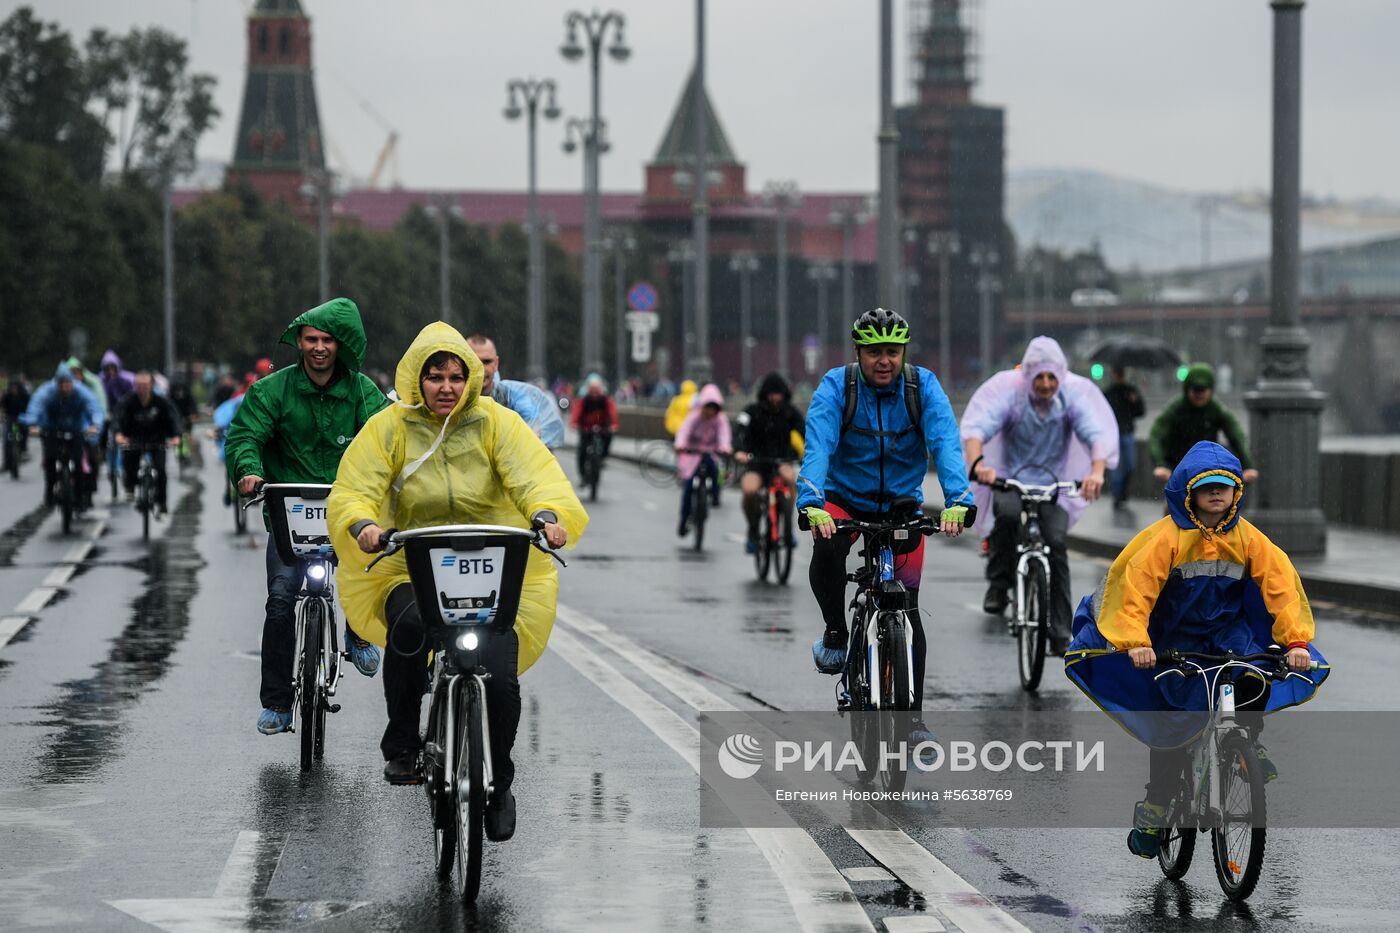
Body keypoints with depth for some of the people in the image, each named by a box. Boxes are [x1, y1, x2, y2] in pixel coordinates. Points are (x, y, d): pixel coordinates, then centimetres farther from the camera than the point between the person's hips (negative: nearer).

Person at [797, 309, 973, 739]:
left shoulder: (923, 386, -14)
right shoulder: (835, 387, -17)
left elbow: (946, 444, -25)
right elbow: (817, 449, -30)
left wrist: (957, 501, -43)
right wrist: (812, 505, -48)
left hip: (901, 502, 1)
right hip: (844, 498, -1)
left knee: (907, 608, -5)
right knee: (827, 547, -35)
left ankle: (912, 716, 4)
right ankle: (835, 634, -11)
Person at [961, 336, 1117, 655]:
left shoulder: (1074, 394, -10)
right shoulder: (1008, 390, -15)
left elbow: (1098, 433, -22)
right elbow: (975, 427, -26)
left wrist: (1097, 471, -42)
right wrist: (978, 462, -47)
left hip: (1054, 486, 1)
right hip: (1010, 480, -1)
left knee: (1055, 542, -19)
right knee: (1007, 513, -34)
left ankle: (1060, 633, -13)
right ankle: (998, 585, -14)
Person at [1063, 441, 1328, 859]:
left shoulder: (1247, 538, -7)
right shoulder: (1167, 537, -17)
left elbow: (1280, 586, -10)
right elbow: (1135, 587, -25)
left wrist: (1295, 640, -23)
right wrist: (1134, 642, -38)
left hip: (1227, 632, 3)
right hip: (1174, 639, -3)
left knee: (1257, 678, -27)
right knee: (1175, 724, -10)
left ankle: (1247, 743, 3)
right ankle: (1153, 812, 5)